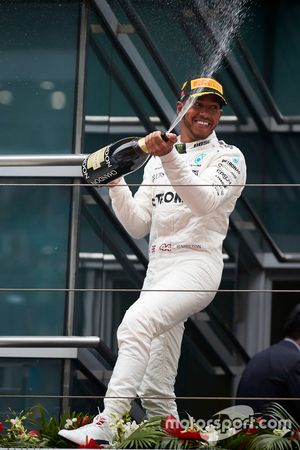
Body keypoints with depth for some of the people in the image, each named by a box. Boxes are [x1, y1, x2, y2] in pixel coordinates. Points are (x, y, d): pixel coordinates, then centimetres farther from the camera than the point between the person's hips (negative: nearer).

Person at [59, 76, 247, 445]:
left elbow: (205, 200, -19)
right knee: (155, 390, 2)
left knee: (136, 322, -31)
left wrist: (169, 157, -32)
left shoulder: (228, 157, 2)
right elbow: (138, 226, 15)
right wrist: (114, 181, 2)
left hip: (197, 264, -7)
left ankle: (106, 425, -40)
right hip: (158, 269, 7)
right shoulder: (157, 161, 19)